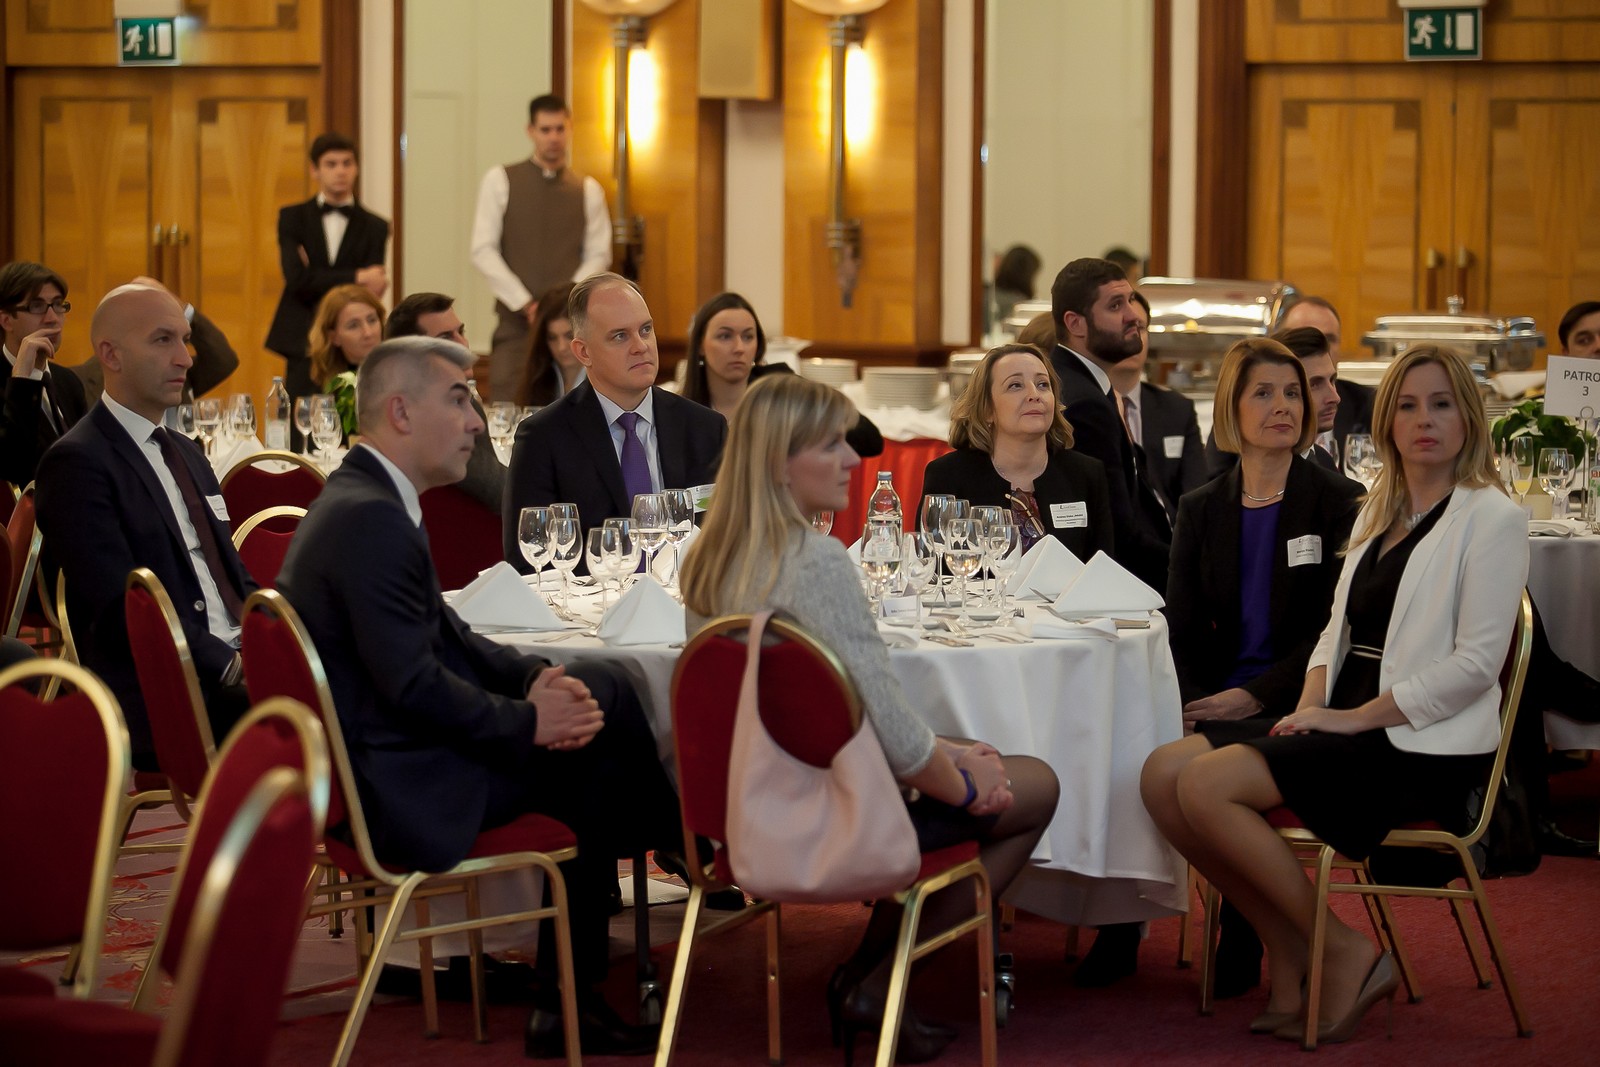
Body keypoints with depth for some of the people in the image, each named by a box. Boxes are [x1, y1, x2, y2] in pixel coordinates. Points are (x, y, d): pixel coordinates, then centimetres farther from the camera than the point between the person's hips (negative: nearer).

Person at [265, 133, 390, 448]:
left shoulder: (374, 227, 9)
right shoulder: (292, 218, 8)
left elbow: (373, 287, -3)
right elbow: (297, 278, -6)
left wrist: (318, 280, -12)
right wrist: (355, 277, -12)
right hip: (304, 344, 0)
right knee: (300, 439, -3)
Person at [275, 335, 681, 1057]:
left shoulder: (358, 502, 12)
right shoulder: (372, 520, -22)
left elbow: (443, 635, 17)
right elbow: (412, 685, -25)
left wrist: (535, 676, 1)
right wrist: (529, 719, -12)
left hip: (371, 763, 10)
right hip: (398, 791, -10)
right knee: (590, 745, -2)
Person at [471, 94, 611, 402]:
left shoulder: (588, 190, 11)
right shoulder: (499, 181, 4)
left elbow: (598, 256, 7)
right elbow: (483, 251, -1)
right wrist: (525, 304, -9)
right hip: (515, 319, -1)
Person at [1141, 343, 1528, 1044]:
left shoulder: (1492, 518, -6)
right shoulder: (1379, 512, 18)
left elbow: (1475, 663, -14)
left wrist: (1357, 718, -16)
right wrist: (1311, 704, -2)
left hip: (1422, 746, -8)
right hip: (1349, 724, 8)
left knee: (1208, 785, -23)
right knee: (1164, 774, -10)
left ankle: (1345, 954, -11)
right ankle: (1289, 957, -3)